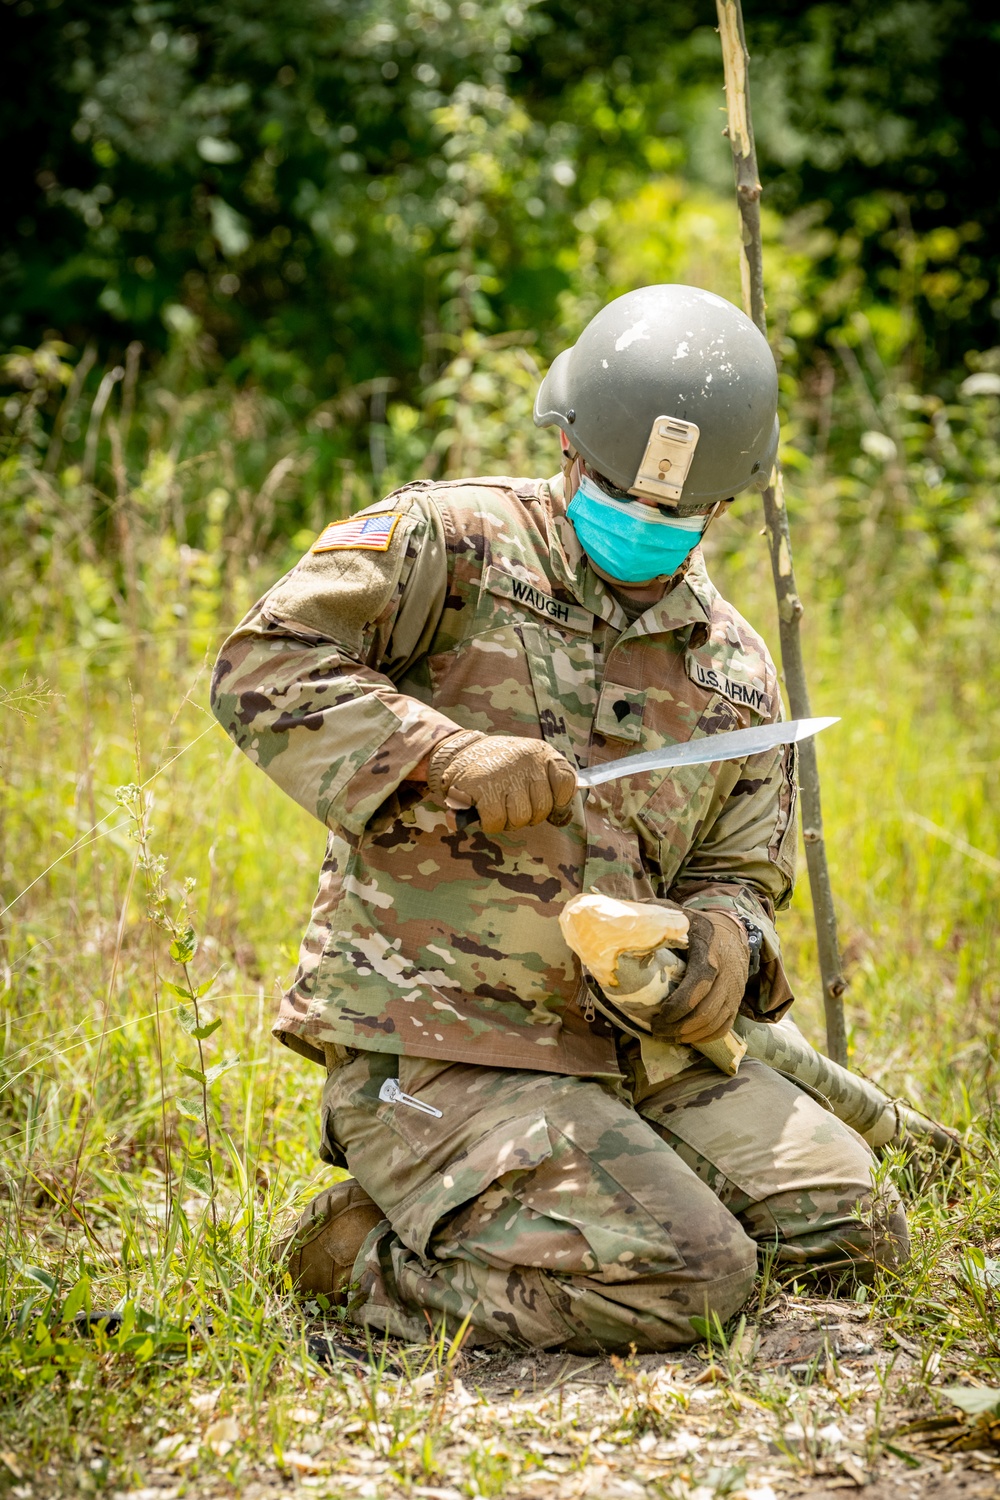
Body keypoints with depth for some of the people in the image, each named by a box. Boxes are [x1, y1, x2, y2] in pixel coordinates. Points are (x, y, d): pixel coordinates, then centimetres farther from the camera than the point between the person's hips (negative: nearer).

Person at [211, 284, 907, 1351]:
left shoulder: (734, 669, 14)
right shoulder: (450, 541, -4)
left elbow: (739, 870, 19)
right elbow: (264, 666, -13)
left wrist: (724, 941, -6)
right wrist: (444, 758, -24)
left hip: (629, 1052, 7)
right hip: (434, 1047, -7)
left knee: (854, 1230, 2)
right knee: (683, 1282, -22)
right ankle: (370, 1255, 0)